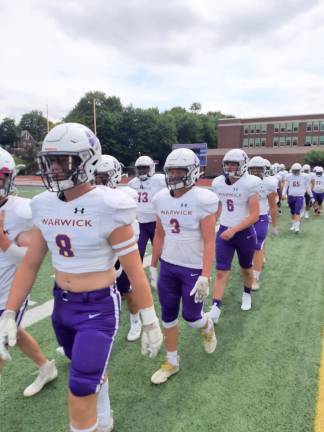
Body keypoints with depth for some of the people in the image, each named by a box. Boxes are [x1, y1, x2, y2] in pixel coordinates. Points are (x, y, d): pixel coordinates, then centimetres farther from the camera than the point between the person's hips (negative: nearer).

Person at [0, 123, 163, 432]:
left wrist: (150, 322, -11)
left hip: (98, 308, -6)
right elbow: (30, 264, 5)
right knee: (92, 371, 28)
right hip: (62, 303, 7)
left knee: (80, 402, 0)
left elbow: (135, 271, -16)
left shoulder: (106, 208, -21)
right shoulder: (45, 205, -2)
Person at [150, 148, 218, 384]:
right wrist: (153, 266, 13)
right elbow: (159, 236, 9)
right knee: (168, 315, 13)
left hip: (194, 269, -5)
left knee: (191, 316, 7)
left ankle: (208, 328, 44)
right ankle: (172, 362, 33)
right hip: (168, 267, 5)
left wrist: (205, 276, -20)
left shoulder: (202, 200, -15)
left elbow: (209, 242, -16)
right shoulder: (161, 199, 0)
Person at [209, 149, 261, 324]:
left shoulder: (249, 184, -16)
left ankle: (247, 293, 45)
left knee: (246, 269, 18)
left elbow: (254, 216, -19)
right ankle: (215, 308, 1)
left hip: (244, 233, -3)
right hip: (224, 232, 3)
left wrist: (234, 230, -26)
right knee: (221, 271, -2)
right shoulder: (218, 183, -2)